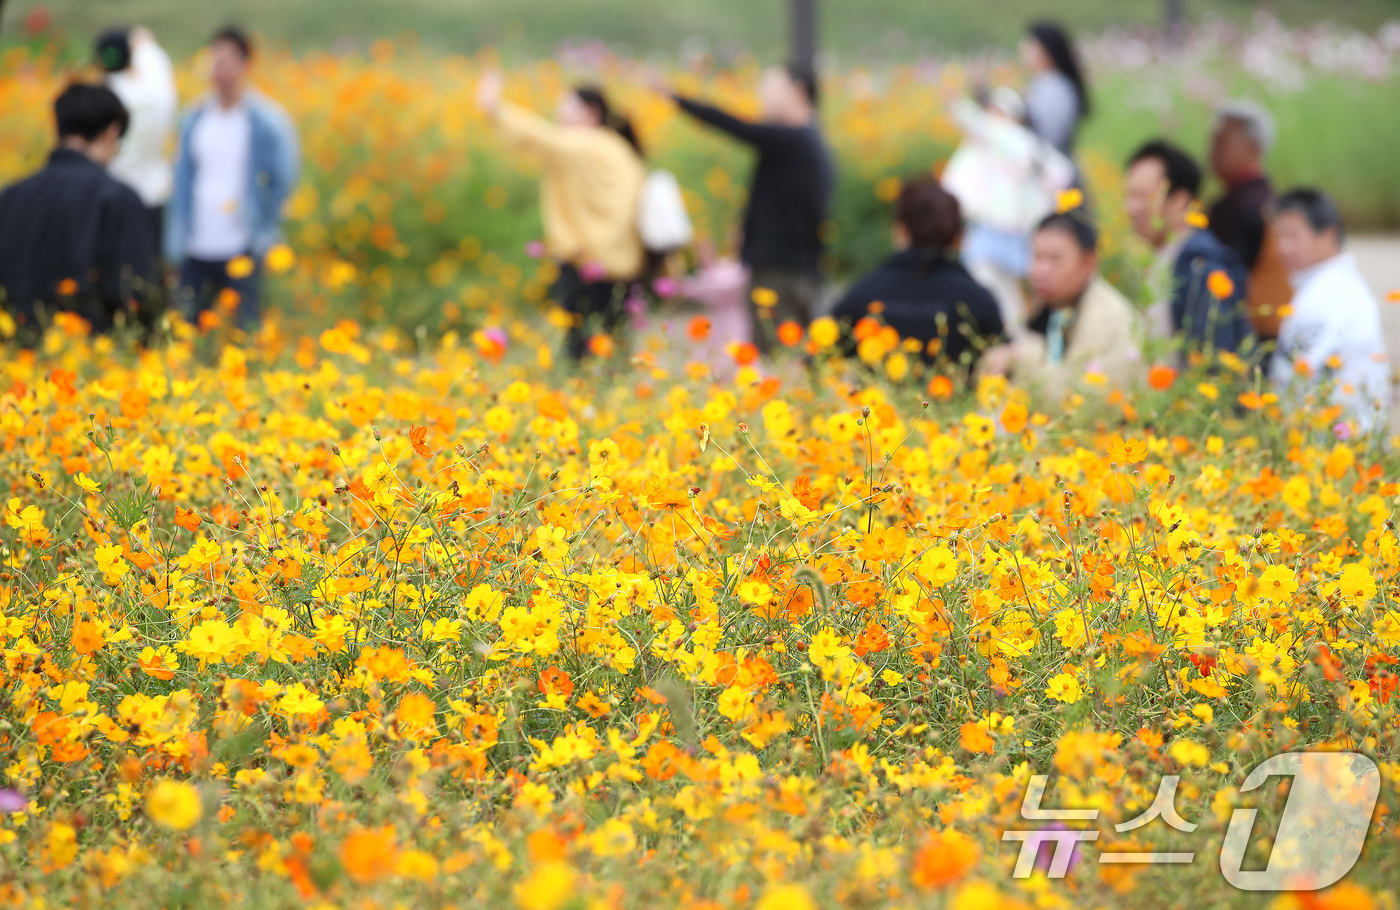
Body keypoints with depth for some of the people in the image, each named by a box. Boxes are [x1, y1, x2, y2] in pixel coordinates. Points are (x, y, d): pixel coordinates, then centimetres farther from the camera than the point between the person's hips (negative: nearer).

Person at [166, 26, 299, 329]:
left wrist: (263, 229, -2)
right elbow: (183, 179, 13)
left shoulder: (266, 120, -2)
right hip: (196, 251, 4)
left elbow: (283, 180, 2)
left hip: (242, 250, -4)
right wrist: (175, 244, 8)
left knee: (245, 326, -5)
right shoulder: (195, 119, 10)